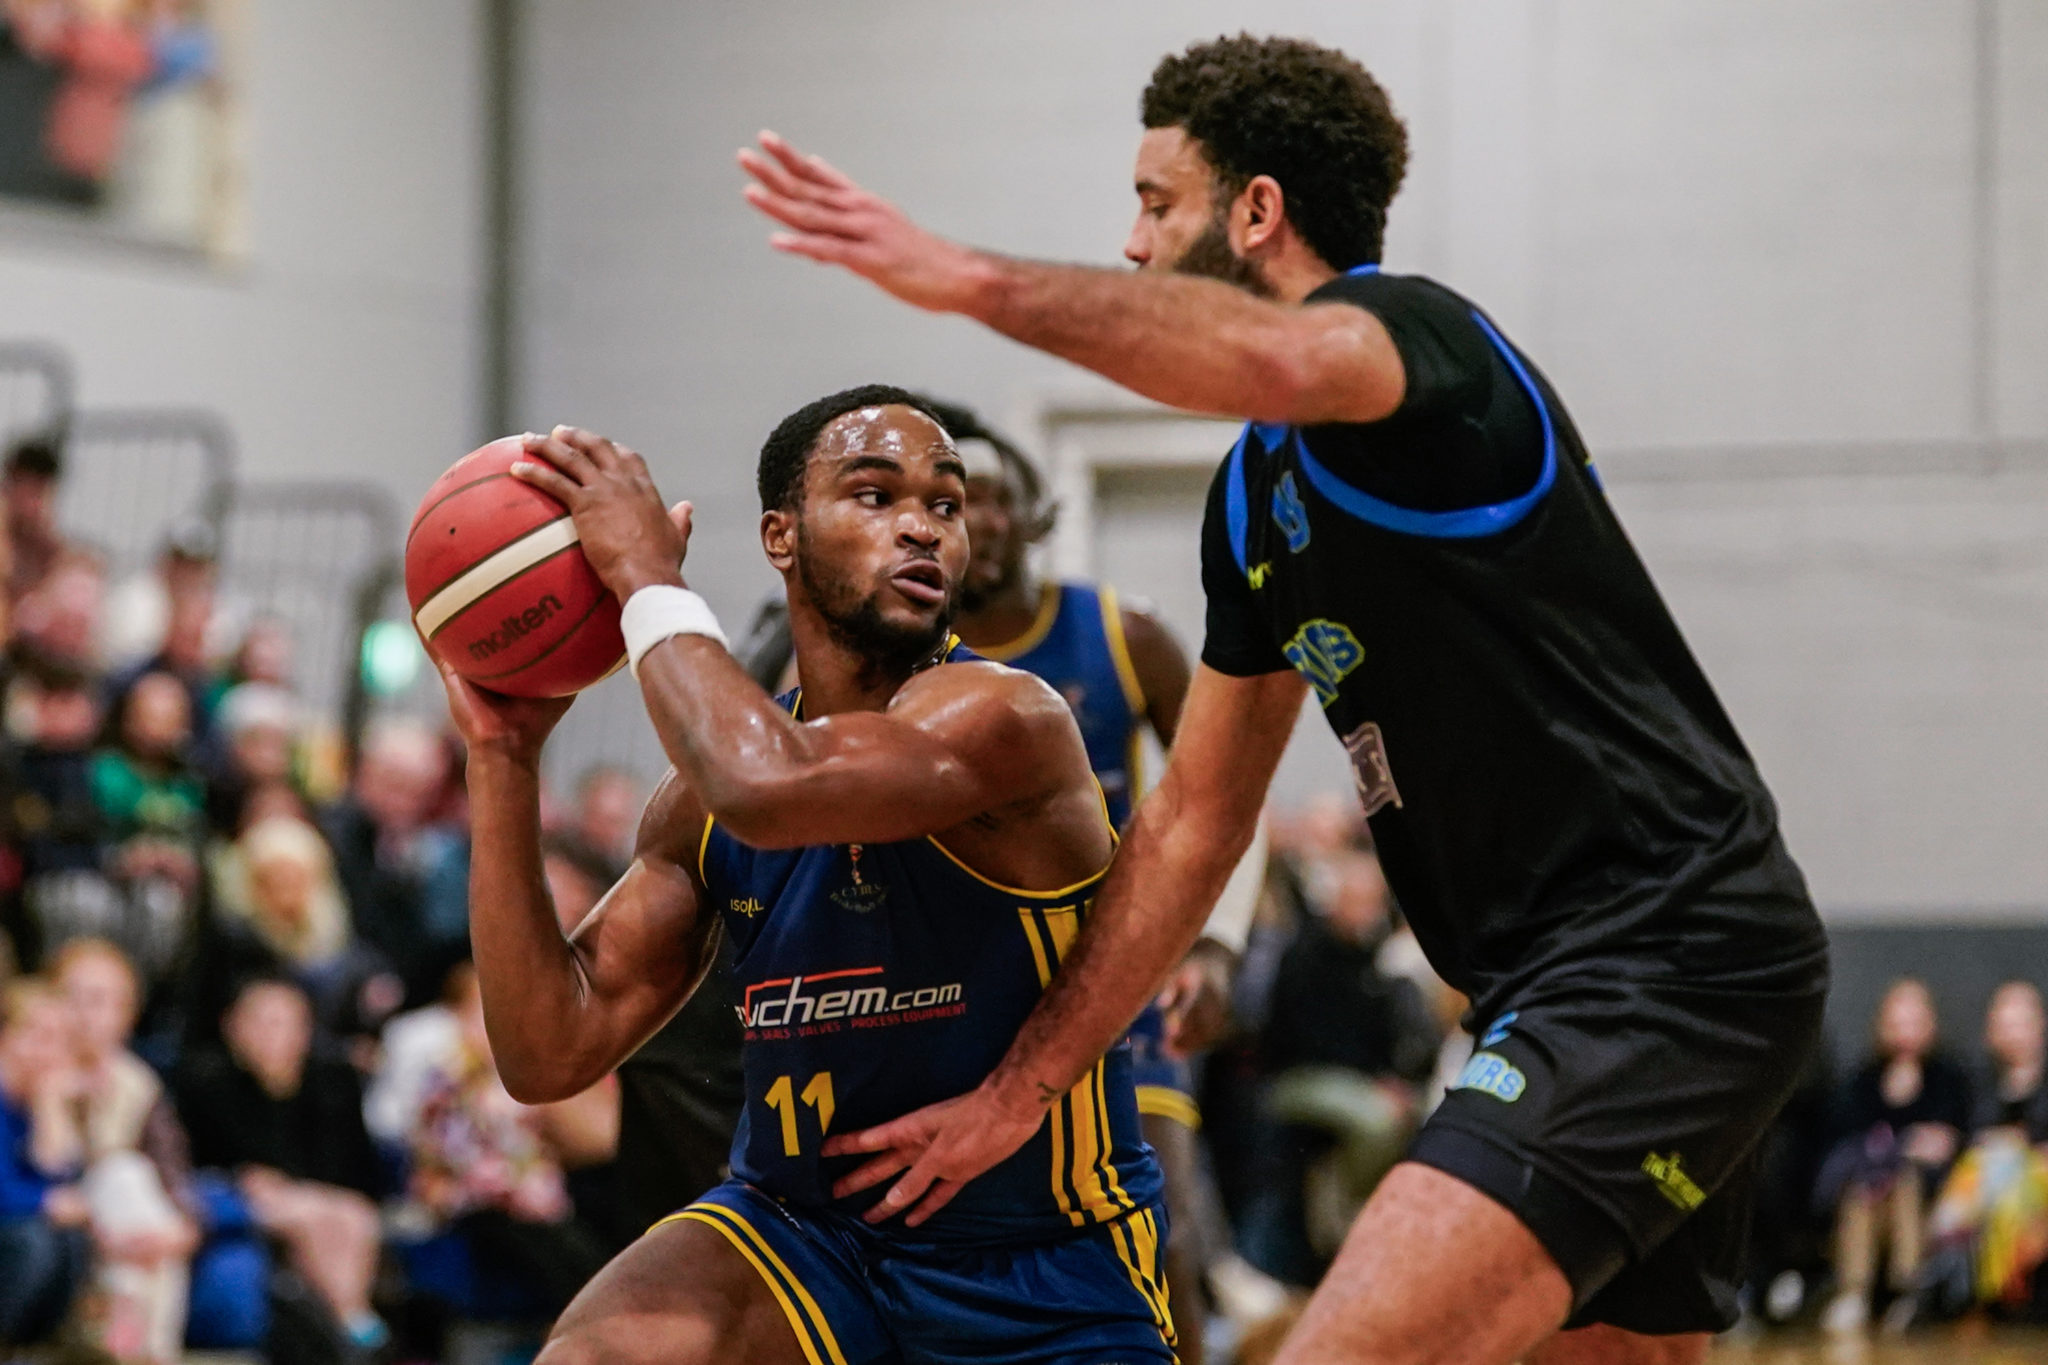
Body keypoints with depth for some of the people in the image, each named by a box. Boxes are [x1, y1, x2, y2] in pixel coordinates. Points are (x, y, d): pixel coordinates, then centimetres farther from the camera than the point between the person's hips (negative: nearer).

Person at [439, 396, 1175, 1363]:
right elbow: (551, 1052, -1)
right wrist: (502, 754, -4)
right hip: (800, 1230, 3)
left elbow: (769, 787, -38)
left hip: (1044, 1286, -3)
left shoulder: (1007, 720, -19)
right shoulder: (701, 806, 1)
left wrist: (649, 583, -23)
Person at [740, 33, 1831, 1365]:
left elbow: (1281, 361, -36)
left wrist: (968, 277, -33)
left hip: (1672, 960, -11)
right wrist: (1018, 1091, 23)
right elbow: (1193, 822, 24)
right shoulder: (1254, 497, 19)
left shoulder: (1409, 326, -9)